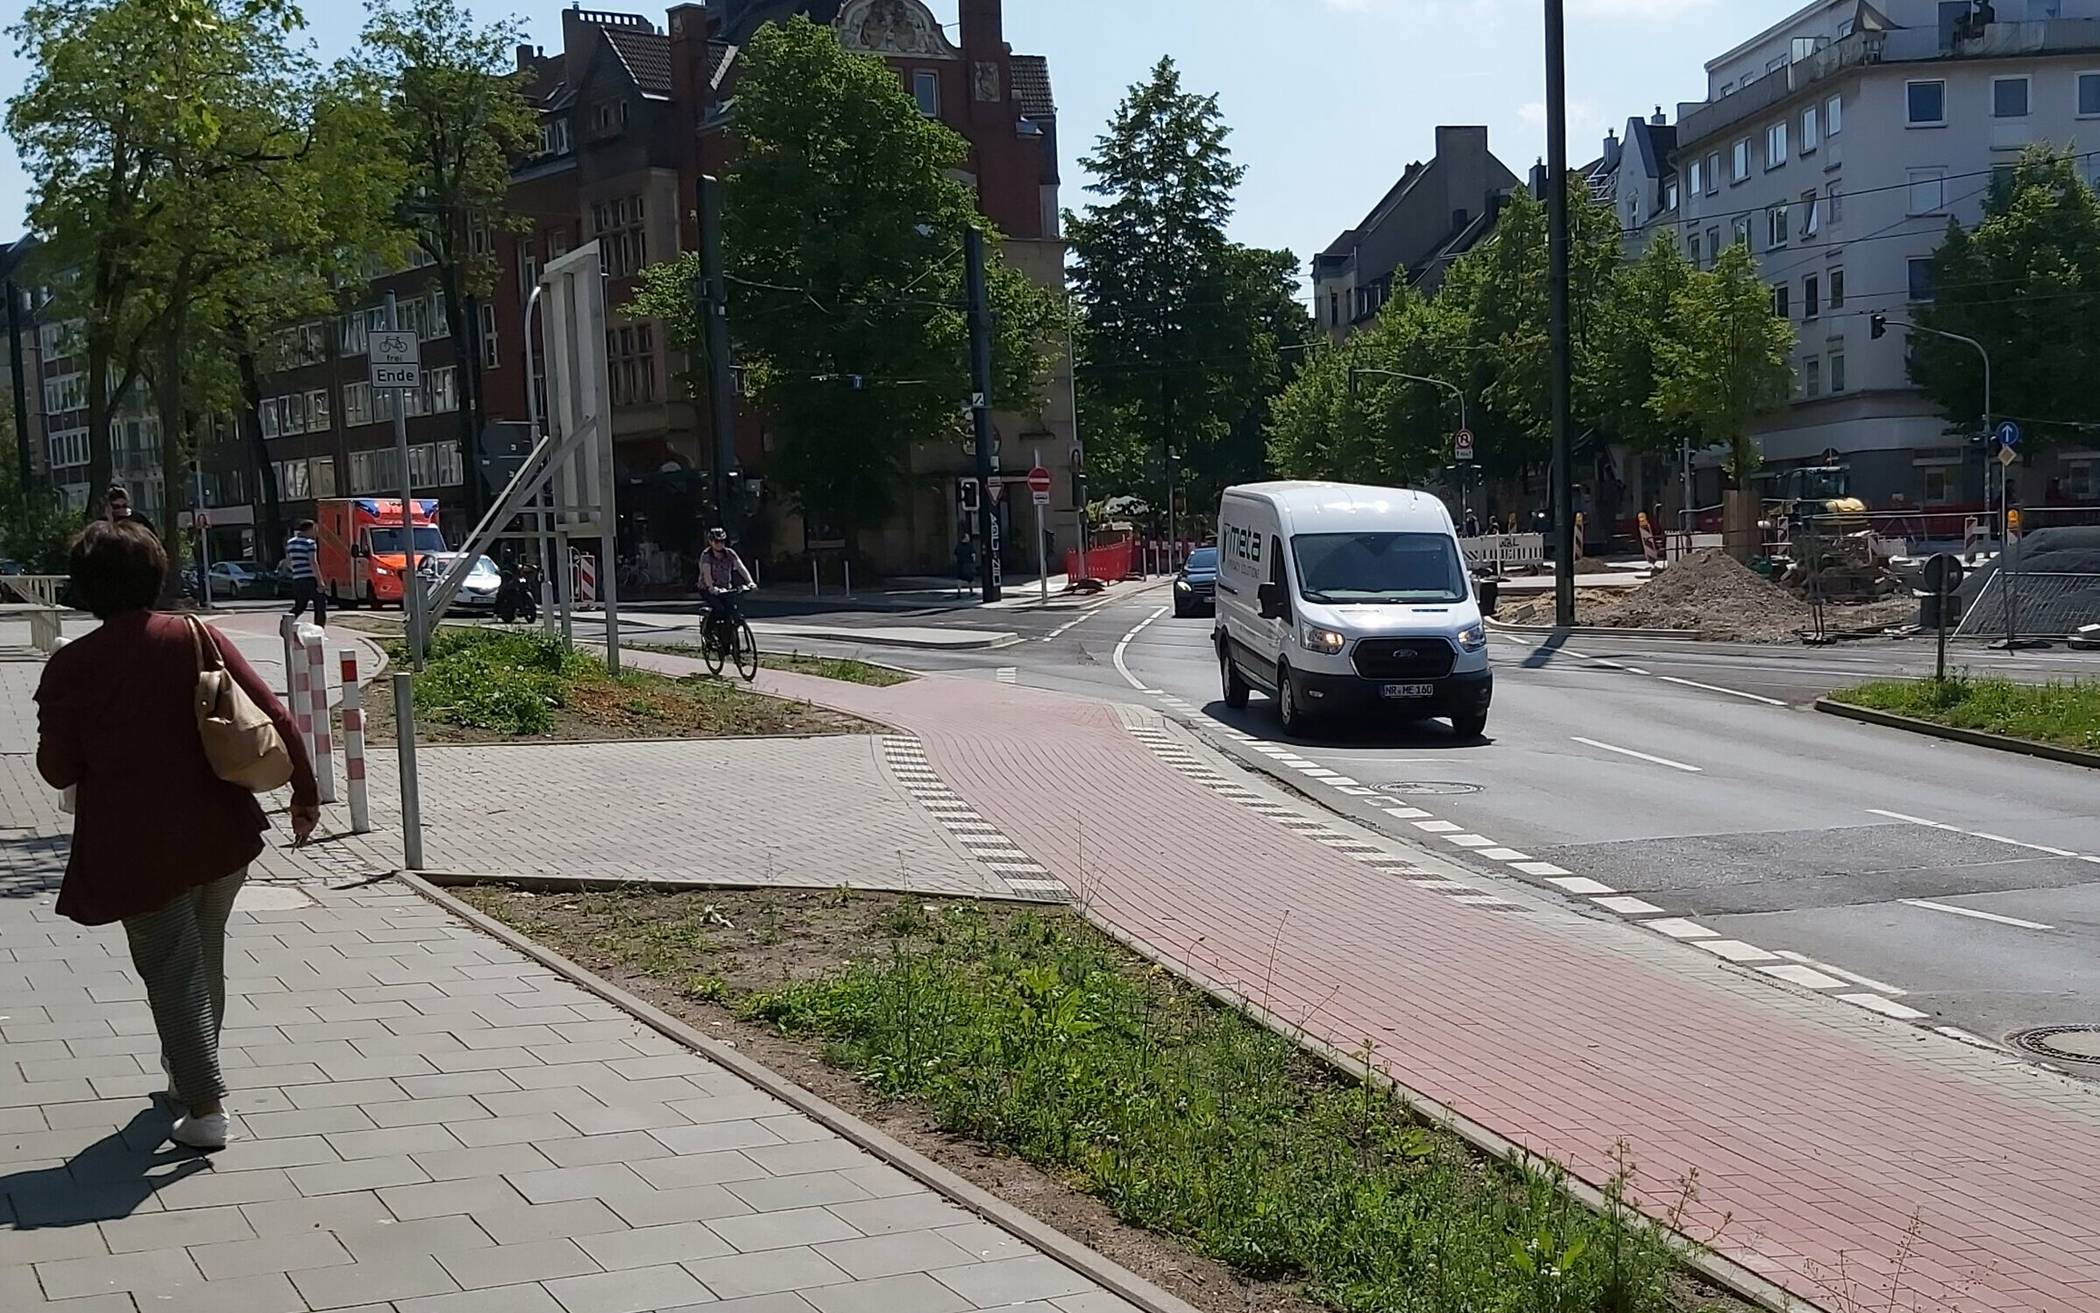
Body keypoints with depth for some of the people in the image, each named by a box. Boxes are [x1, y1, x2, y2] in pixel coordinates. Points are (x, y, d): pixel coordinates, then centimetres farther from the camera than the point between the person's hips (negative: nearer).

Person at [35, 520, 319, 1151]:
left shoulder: (70, 667, -9)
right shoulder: (195, 639, -2)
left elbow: (57, 770, -3)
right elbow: (276, 717, -4)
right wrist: (305, 794, 5)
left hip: (139, 851, -4)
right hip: (223, 836, 4)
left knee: (172, 974, 6)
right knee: (204, 961, 21)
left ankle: (205, 1108, 3)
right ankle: (188, 1078, 38)